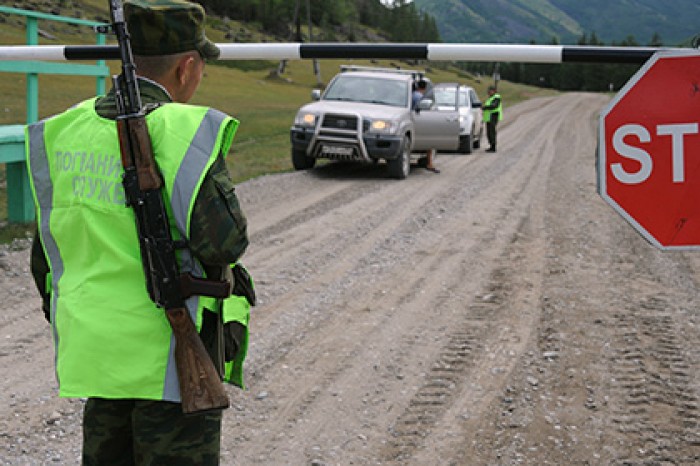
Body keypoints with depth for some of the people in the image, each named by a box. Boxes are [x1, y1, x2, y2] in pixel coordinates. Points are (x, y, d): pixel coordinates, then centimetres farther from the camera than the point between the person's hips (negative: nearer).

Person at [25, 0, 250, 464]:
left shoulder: (66, 132, 3)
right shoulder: (183, 133, -17)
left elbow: (47, 251, 10)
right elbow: (225, 243, -20)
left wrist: (63, 322, 23)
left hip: (96, 349, 7)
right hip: (171, 357, -6)